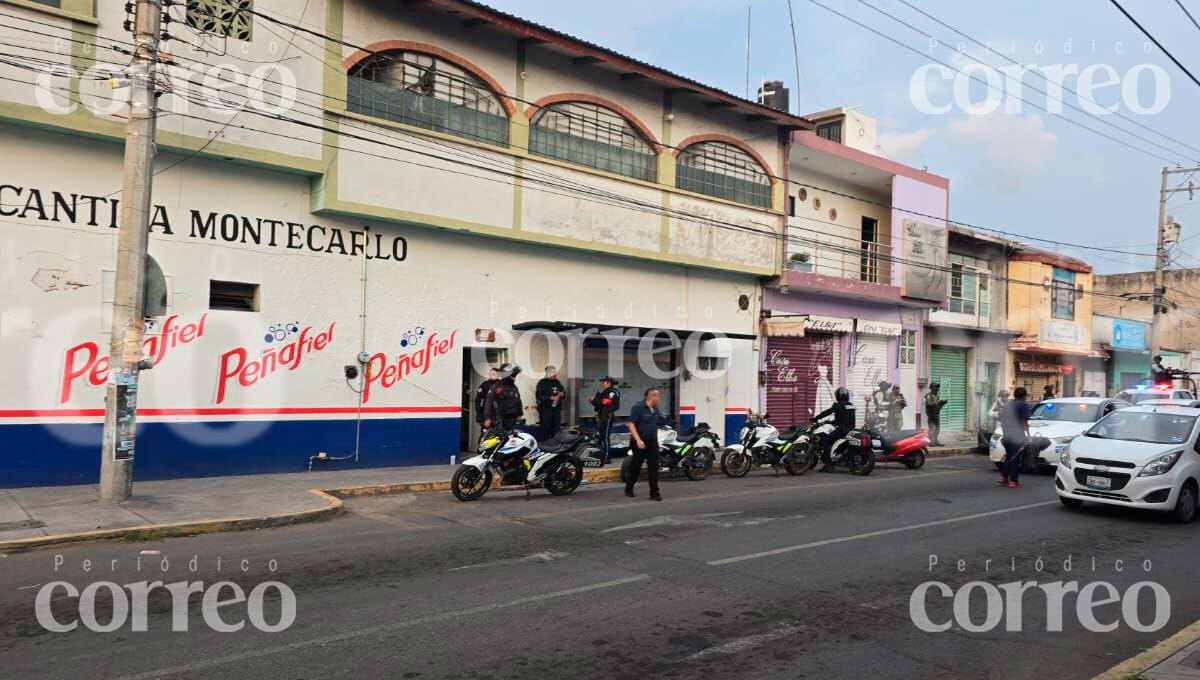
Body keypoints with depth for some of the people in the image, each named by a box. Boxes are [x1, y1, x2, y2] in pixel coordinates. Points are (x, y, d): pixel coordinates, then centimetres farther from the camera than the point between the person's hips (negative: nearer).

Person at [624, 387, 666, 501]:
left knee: (653, 468, -2)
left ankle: (654, 493, 0)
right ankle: (629, 488, 28)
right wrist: (638, 440, -23)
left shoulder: (656, 409, 9)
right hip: (640, 442, -5)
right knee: (635, 466, 9)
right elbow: (631, 424, -16)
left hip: (653, 442, 5)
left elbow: (660, 423, 25)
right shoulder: (638, 407, -12)